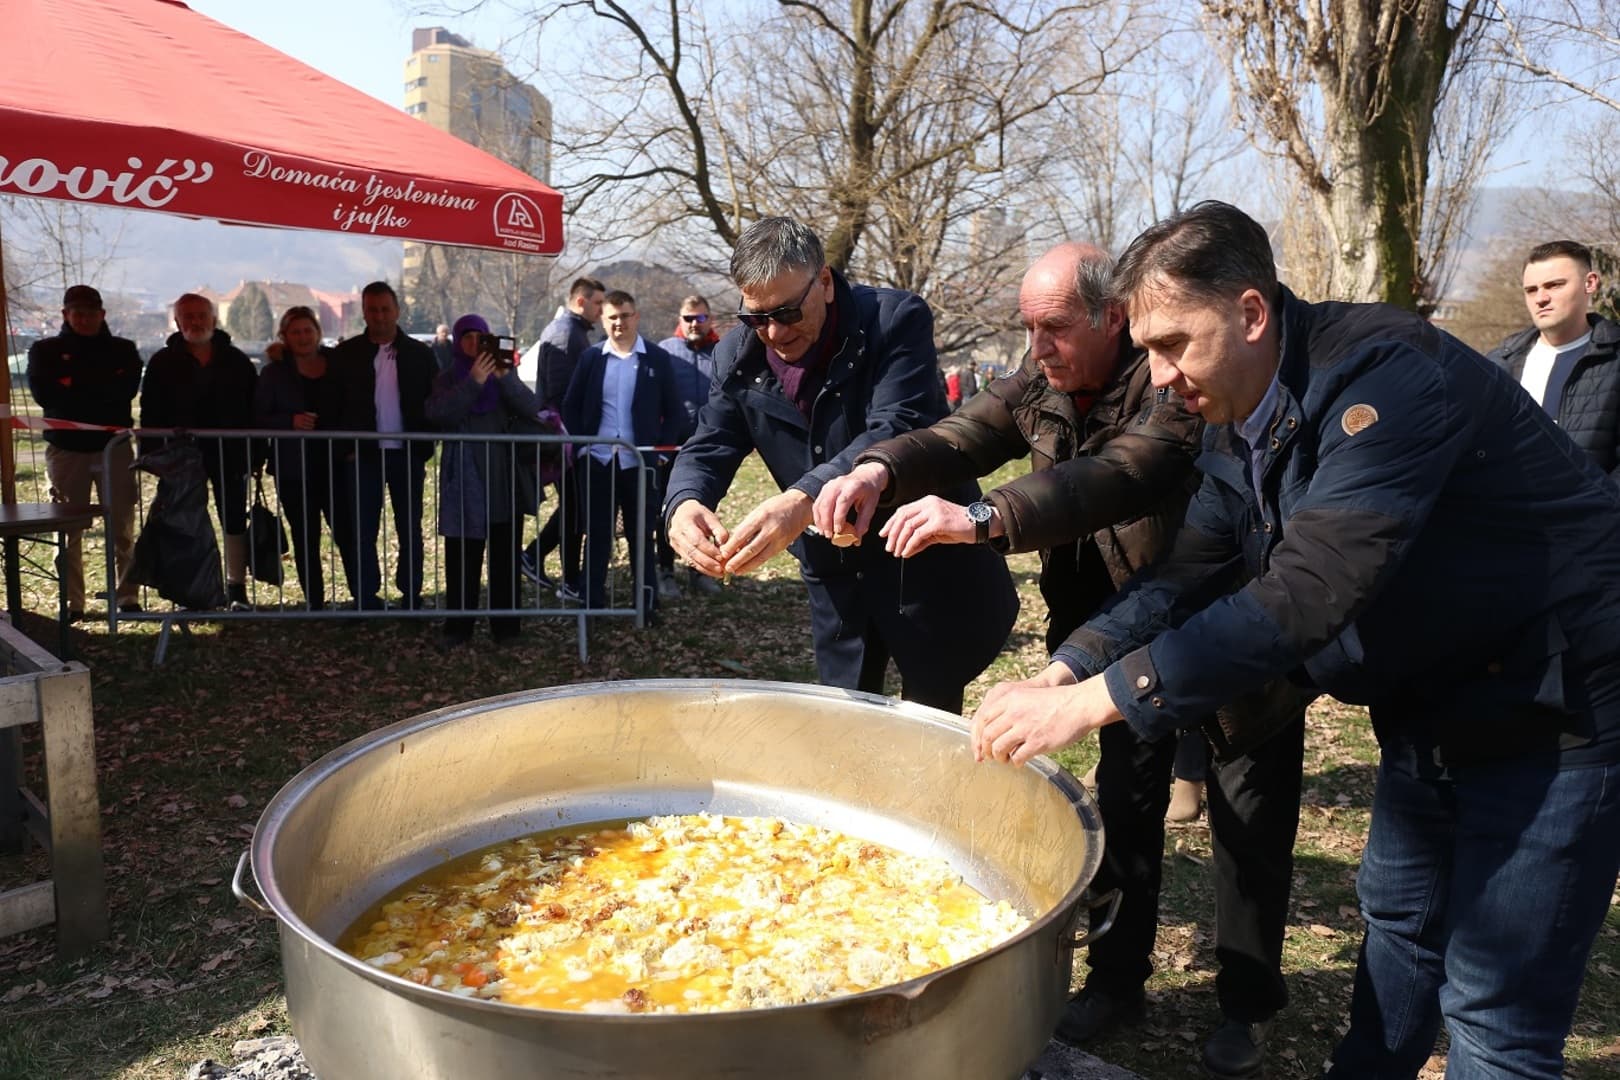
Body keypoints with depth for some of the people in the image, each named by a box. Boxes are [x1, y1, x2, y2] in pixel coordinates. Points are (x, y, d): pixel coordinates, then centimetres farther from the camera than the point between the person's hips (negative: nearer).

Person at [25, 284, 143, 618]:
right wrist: (101, 391, -8)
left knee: (122, 527, -1)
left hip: (114, 445, 0)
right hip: (66, 447, 0)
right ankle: (71, 602, 5)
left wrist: (73, 386, -9)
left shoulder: (122, 350, 10)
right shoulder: (45, 350, 10)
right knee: (68, 529, 0)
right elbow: (43, 393, -6)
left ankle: (129, 596, 3)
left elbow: (126, 388, -8)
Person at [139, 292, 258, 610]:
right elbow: (150, 415, 2)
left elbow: (254, 409, 6)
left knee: (234, 520, 4)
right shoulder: (163, 363, 4)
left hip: (229, 453, 1)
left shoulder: (236, 361, 6)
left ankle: (237, 587, 13)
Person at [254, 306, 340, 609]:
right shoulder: (275, 373, 4)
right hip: (294, 470, 0)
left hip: (335, 466, 0)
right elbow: (259, 419, 2)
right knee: (305, 541, 6)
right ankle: (315, 605, 14)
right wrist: (290, 422, -16)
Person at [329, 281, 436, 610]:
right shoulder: (346, 354, 4)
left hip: (407, 455, 0)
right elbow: (335, 406, 5)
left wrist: (424, 450, -5)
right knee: (361, 531, 3)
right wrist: (346, 449, -3)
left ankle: (411, 595, 17)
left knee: (410, 530, 7)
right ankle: (365, 600, 12)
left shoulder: (419, 354, 2)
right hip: (363, 455, 1)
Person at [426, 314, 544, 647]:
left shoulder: (505, 373, 7)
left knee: (505, 554, 4)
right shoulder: (447, 379, 6)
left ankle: (506, 624, 11)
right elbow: (438, 414, -14)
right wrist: (474, 380, -22)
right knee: (462, 556, 0)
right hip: (464, 478, -1)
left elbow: (531, 408, -9)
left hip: (503, 477, 1)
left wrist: (505, 377, -22)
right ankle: (458, 626, 7)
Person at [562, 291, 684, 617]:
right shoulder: (590, 357, 5)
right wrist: (581, 444, 0)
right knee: (597, 534, 9)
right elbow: (571, 407, 10)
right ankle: (591, 602, 16)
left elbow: (675, 412, 3)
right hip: (597, 461, 1)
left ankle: (647, 602, 15)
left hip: (639, 463, -1)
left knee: (641, 535, 7)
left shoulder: (658, 358, 2)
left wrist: (661, 449, -5)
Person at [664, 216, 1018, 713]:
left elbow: (897, 431, -30)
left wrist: (803, 499, -46)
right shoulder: (738, 355, -2)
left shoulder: (895, 319, -17)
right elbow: (708, 447, -3)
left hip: (924, 559, -4)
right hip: (834, 573, 5)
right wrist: (685, 503, -28)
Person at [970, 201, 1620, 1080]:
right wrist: (1059, 675, -15)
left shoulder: (1383, 372, -29)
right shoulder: (1240, 423, -1)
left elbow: (1309, 594, -38)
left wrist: (1092, 701, -37)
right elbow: (1190, 575, -1)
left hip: (1550, 702, -8)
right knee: (1397, 915, 22)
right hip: (1432, 703, 8)